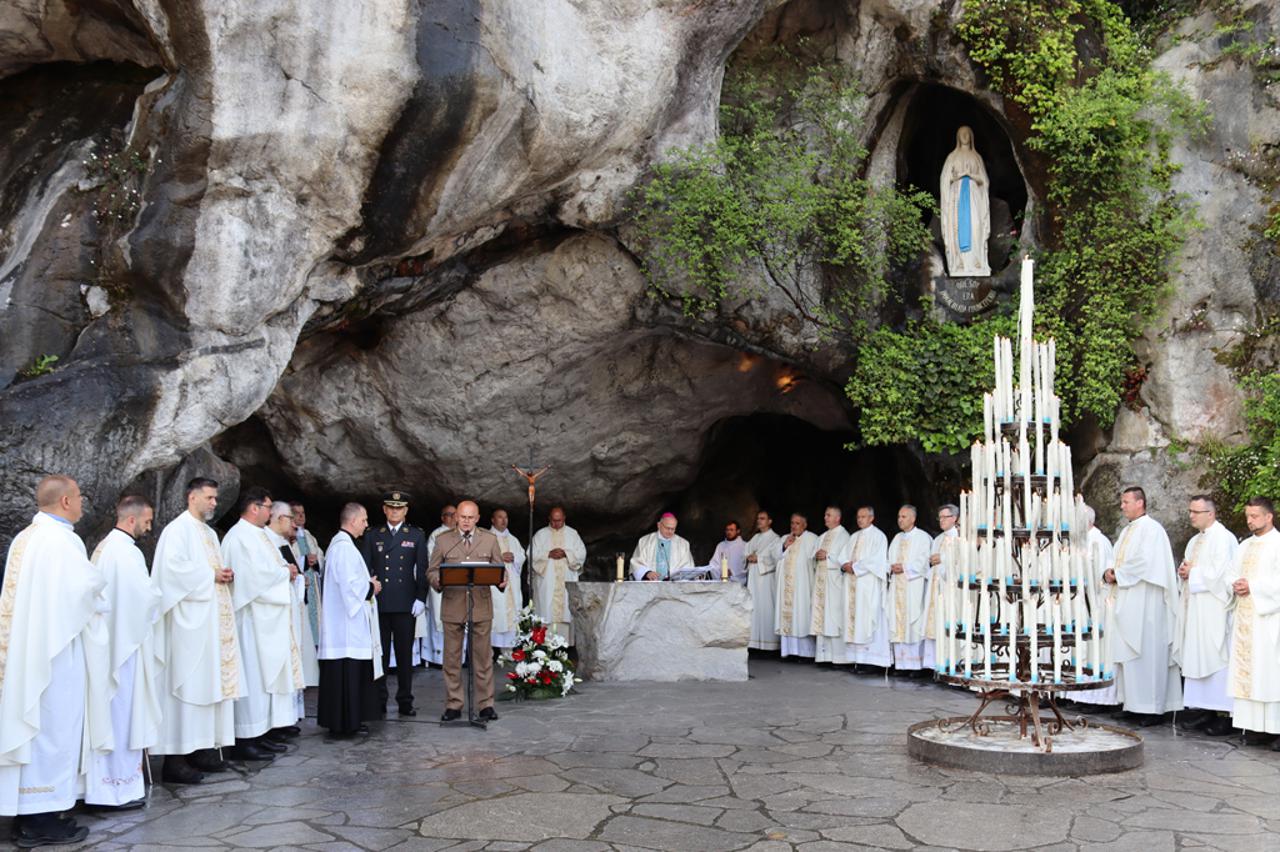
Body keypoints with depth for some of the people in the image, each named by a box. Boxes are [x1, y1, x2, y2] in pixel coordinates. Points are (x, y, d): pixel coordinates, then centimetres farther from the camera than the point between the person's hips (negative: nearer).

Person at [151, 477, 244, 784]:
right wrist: (210, 577, -15)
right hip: (190, 618, -9)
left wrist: (225, 575, 4)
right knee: (186, 685, -9)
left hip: (214, 618, 9)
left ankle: (201, 749, 14)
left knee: (210, 682, 9)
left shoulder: (210, 533, 19)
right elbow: (173, 567, -20)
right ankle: (175, 758, -6)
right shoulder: (178, 529, -8)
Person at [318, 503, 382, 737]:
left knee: (352, 673, 13)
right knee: (347, 672, -6)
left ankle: (350, 720, 18)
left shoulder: (342, 544, 17)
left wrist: (369, 584, 10)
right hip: (347, 624, -11)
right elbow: (349, 584, -23)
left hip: (347, 624, 11)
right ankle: (344, 722, -1)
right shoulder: (344, 547, -17)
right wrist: (370, 587, -8)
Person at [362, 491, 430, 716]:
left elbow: (422, 569, 4)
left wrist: (421, 598, -4)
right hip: (379, 603, 1)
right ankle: (378, 701, 11)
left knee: (405, 654, 3)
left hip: (406, 603, -1)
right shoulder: (372, 536, 10)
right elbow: (366, 568, 8)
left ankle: (405, 701, 10)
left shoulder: (417, 535, 8)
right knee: (379, 653, 4)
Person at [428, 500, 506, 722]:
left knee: (483, 657, 4)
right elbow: (432, 570, 6)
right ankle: (453, 705, 14)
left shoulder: (490, 539, 8)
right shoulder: (443, 540, 6)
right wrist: (437, 580, -16)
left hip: (481, 605, 0)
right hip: (452, 606, 0)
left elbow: (498, 569, 9)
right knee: (452, 658, 5)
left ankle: (486, 704, 12)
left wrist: (501, 582, -12)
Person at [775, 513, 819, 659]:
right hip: (786, 584, 5)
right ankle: (789, 649, 1)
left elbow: (814, 558, -7)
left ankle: (805, 650, -6)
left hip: (802, 585, -5)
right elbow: (776, 556, 10)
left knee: (801, 613, -8)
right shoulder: (784, 539, 19)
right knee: (787, 613, -1)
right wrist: (785, 545, -3)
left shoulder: (811, 539, 2)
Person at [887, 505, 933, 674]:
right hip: (897, 586, 6)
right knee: (898, 624, 3)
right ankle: (901, 664, 6)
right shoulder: (897, 538, 19)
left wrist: (904, 568, -14)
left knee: (913, 624, -8)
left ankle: (917, 664, -4)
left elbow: (923, 562, -9)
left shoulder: (922, 537, -1)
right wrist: (892, 567, -2)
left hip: (914, 585, -6)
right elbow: (890, 559, 18)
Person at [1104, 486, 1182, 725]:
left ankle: (1152, 707, -4)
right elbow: (1118, 562, 21)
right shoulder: (1127, 531, 19)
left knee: (1146, 652, -7)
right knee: (1129, 653, 7)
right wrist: (1109, 573, 0)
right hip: (1127, 602, 9)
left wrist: (1118, 574, -10)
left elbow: (1146, 563, -19)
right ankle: (1134, 704, 11)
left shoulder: (1151, 528, -9)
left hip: (1145, 603, -9)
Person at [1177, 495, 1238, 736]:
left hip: (1214, 610, -9)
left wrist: (1192, 572, -8)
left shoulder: (1223, 538, -10)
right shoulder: (1195, 541, 18)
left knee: (1215, 658, -8)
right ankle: (1205, 710, 12)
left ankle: (1224, 715, -5)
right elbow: (1188, 570, 24)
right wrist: (1184, 573, 3)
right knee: (1197, 657, 8)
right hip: (1195, 607, 9)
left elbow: (1219, 573, -19)